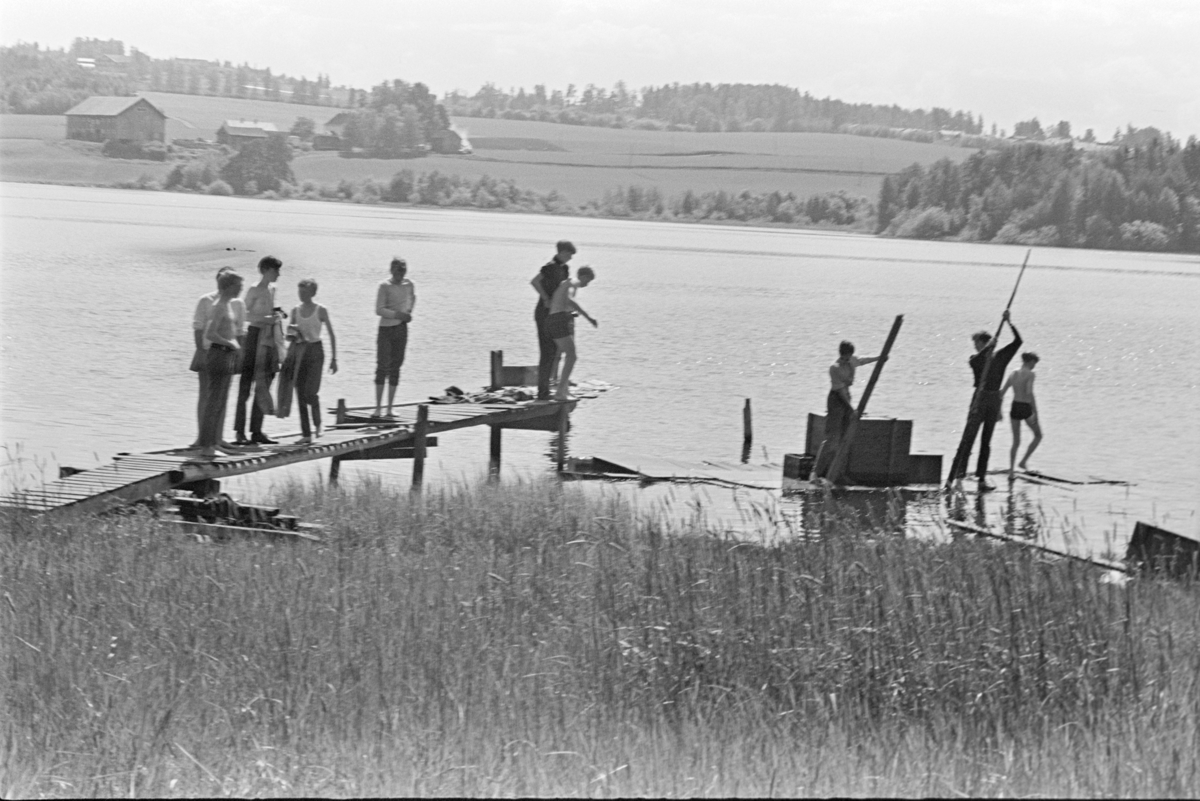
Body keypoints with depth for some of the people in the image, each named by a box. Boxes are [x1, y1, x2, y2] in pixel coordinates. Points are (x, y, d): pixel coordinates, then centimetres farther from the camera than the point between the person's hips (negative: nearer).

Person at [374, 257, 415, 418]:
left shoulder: (409, 285, 5)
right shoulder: (385, 287, -10)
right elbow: (379, 310, -16)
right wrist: (397, 315, -25)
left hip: (401, 329, 4)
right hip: (386, 329, -4)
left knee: (395, 368, 5)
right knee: (382, 366, -8)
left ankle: (390, 409, 8)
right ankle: (378, 408, -5)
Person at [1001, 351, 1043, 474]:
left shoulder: (1013, 374, 6)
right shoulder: (1029, 374, -11)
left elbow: (1002, 392, 6)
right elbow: (1029, 393, -23)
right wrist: (1035, 413, -20)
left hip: (1015, 408, 5)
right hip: (1026, 409, -5)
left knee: (1016, 442, 15)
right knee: (1038, 436, 18)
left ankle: (1011, 469, 8)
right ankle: (1024, 461, 9)